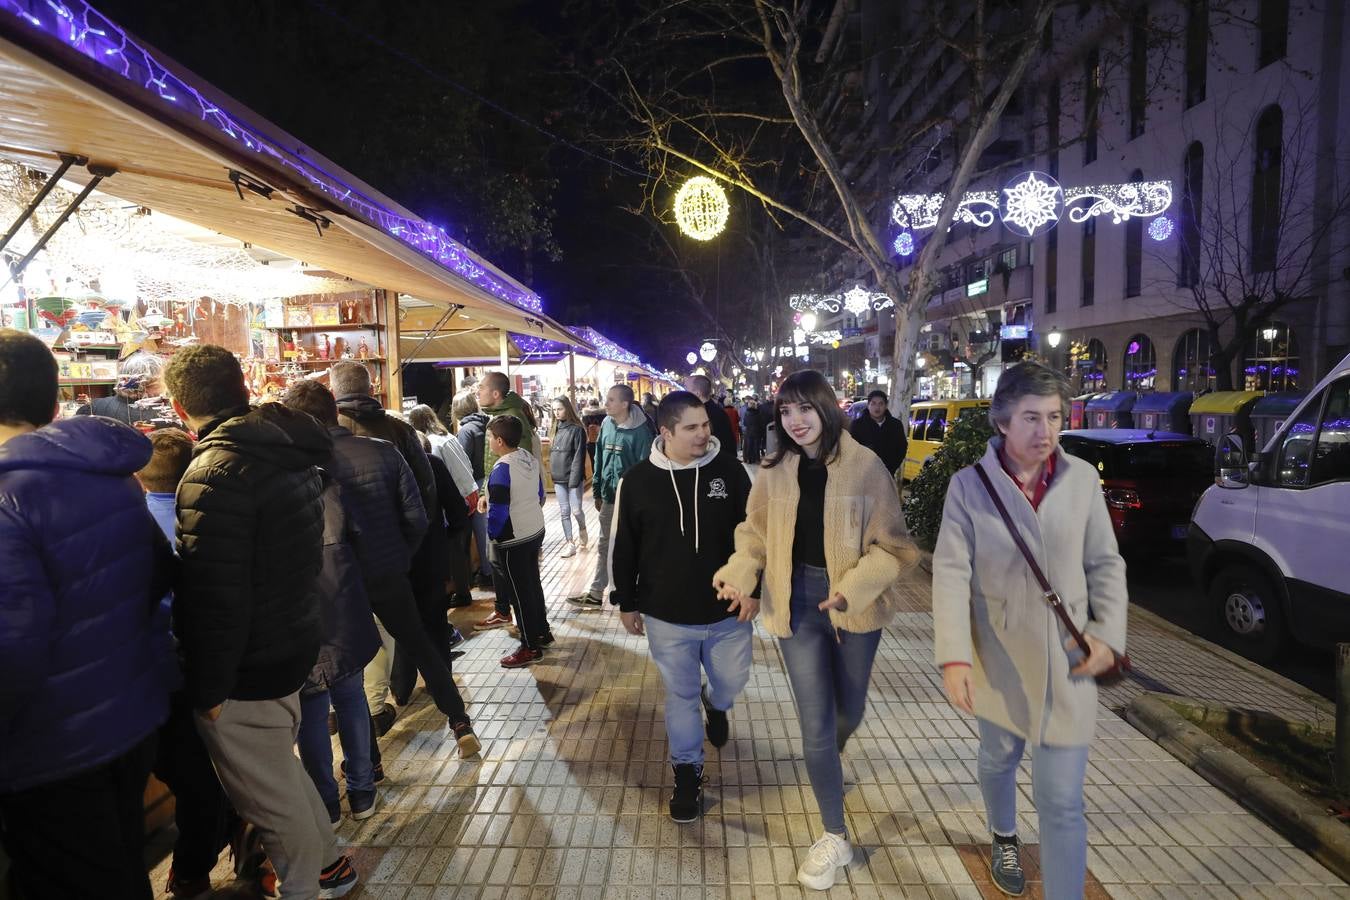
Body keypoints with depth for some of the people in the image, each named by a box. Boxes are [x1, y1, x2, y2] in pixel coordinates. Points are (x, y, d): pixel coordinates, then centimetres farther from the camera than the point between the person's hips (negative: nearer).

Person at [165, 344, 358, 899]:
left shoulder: (214, 472, -22)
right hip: (290, 646, 9)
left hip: (245, 671, -9)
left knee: (272, 797, 10)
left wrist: (208, 687, -14)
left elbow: (216, 595, -24)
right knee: (282, 774, 26)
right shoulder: (291, 452, 4)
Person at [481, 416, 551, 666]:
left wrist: (492, 534, -2)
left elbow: (498, 511, -21)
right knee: (533, 583, 21)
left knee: (519, 592, 4)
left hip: (513, 540, -8)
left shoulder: (502, 469, -22)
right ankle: (542, 631, 35)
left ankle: (531, 647, 14)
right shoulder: (530, 458, 1)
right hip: (536, 531, 8)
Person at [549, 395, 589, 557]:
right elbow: (552, 454, 14)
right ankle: (570, 543, 12)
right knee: (564, 512, 6)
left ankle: (582, 530, 26)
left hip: (573, 478, -6)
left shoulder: (577, 429, -9)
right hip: (558, 479, 6)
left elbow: (579, 457, -13)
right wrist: (553, 474, 7)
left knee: (576, 510, -3)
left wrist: (574, 479, -17)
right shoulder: (556, 429, 10)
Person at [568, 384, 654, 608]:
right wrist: (597, 492, 11)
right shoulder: (606, 425, 3)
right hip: (609, 495, 6)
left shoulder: (640, 430, -16)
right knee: (604, 545, 14)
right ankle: (596, 593, 24)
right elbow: (599, 459, 10)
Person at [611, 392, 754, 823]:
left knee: (732, 681, 18)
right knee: (681, 694, 12)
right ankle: (687, 772, 33)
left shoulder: (730, 471, -8)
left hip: (728, 610, 1)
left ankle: (715, 704, 55)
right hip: (667, 615, -1)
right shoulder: (637, 481, -9)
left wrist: (752, 586, -6)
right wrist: (626, 603, 5)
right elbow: (624, 548, 1)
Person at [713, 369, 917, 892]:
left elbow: (892, 547, -12)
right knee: (815, 725, 3)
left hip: (855, 606, -1)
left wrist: (851, 589, -26)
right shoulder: (774, 471, -4)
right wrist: (739, 573, -17)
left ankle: (831, 763, 58)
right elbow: (756, 535, 3)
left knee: (849, 709, 21)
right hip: (797, 605, 1)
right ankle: (835, 838, 24)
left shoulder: (865, 466, -14)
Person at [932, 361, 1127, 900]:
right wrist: (953, 655, -22)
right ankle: (1004, 839, 54)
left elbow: (1105, 565, 4)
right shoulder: (969, 485, -11)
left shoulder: (1083, 478, -5)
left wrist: (1108, 633, -6)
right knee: (998, 760, 25)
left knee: (1063, 801, -1)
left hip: (1067, 661, 0)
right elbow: (951, 572, -15)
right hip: (997, 659, 1)